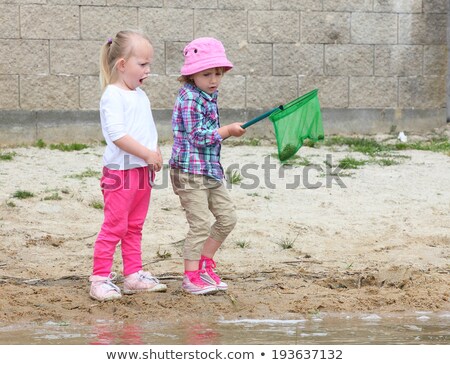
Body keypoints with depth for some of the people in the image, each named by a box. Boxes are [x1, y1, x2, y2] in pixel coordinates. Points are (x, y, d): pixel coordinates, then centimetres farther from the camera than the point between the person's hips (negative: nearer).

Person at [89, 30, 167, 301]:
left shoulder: (140, 96, 16)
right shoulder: (113, 96, -14)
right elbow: (117, 134, -22)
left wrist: (156, 154, 7)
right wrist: (147, 154, -20)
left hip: (143, 171, 9)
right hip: (120, 170, -9)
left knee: (135, 227, 14)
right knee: (115, 226, -8)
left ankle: (134, 275, 20)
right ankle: (100, 278, -3)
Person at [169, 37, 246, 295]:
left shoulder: (209, 97, 12)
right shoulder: (190, 99, -17)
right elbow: (198, 136, -21)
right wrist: (228, 131, -14)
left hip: (210, 170, 9)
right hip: (190, 171, -9)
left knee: (227, 217, 10)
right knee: (200, 224, -7)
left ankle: (205, 263, 24)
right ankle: (191, 277, 3)